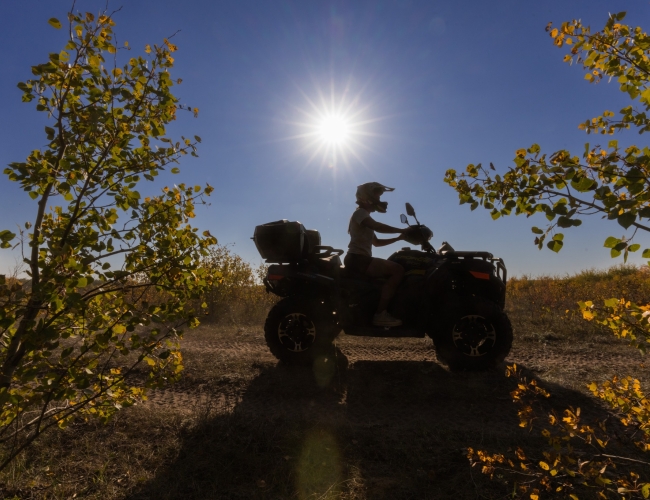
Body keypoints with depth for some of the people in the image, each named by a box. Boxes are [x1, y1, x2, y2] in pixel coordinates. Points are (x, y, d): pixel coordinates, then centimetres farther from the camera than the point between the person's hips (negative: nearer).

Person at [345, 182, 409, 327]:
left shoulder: (364, 217, 27)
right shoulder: (360, 213, -4)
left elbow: (377, 242, 27)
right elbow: (378, 227, -23)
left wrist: (398, 238, 17)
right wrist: (402, 230, -17)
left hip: (361, 260, 10)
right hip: (357, 259, -10)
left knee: (393, 270, 16)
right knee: (398, 270, -19)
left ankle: (381, 311, 7)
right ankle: (380, 314, -22)